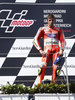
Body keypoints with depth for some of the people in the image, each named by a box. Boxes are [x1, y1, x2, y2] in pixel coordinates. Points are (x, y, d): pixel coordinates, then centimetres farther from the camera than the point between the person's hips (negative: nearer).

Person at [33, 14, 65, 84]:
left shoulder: (58, 30, 15)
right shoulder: (43, 29, 11)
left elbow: (62, 41, 11)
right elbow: (36, 40, 4)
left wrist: (61, 50, -7)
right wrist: (40, 50, -10)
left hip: (56, 51, 2)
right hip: (47, 51, -2)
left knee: (55, 68, -9)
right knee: (43, 67, -19)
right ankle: (39, 84, -22)